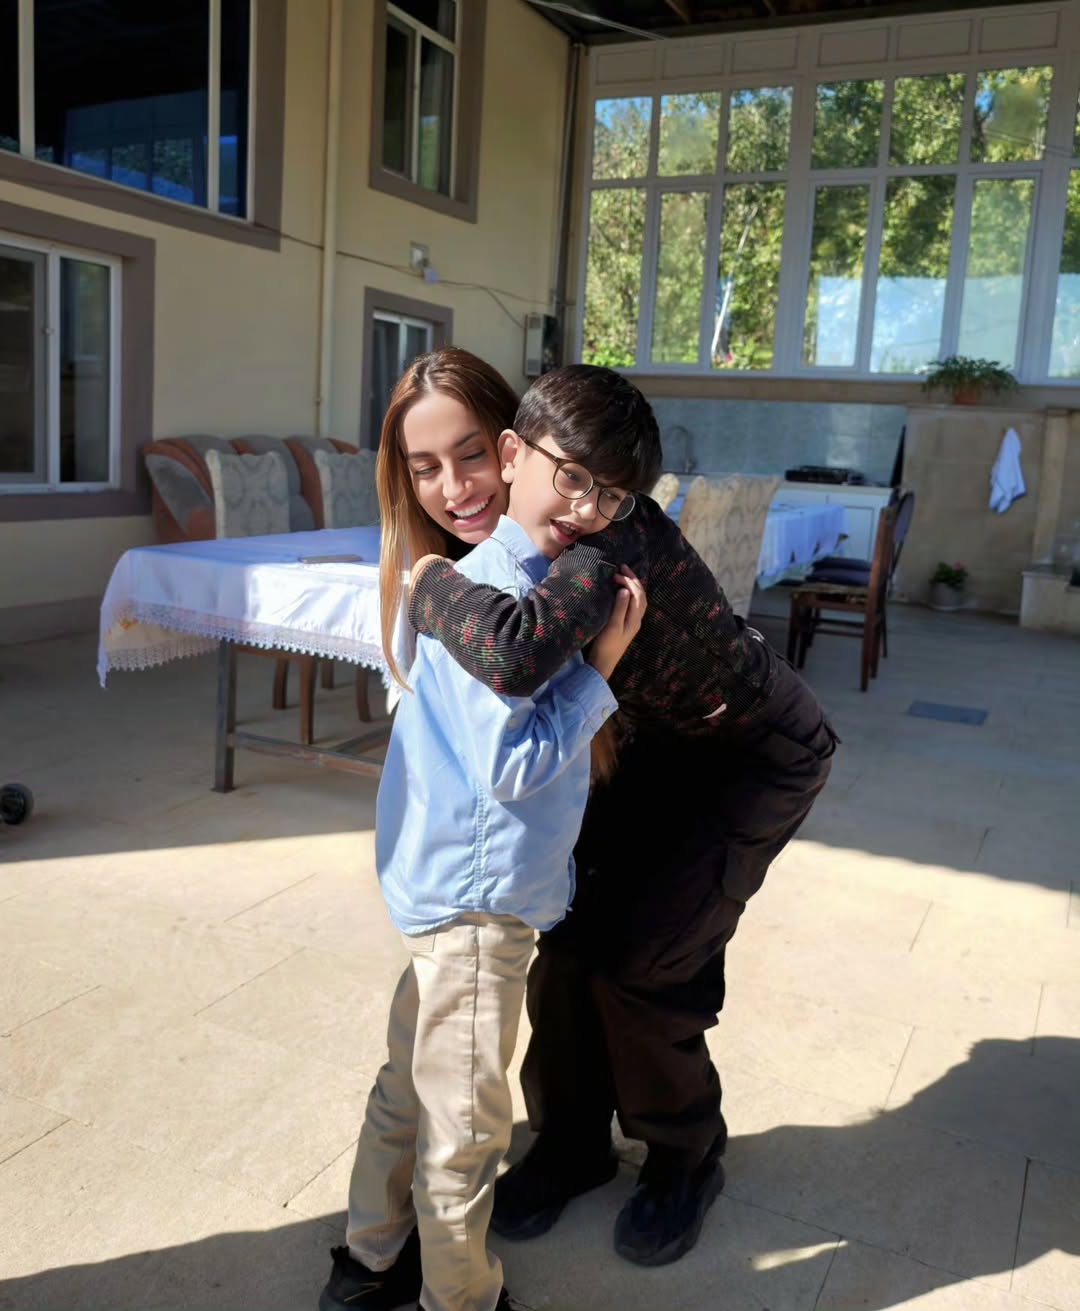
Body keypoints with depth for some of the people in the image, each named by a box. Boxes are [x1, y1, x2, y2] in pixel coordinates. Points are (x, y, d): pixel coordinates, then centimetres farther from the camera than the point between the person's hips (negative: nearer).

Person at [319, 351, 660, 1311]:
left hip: (449, 882, 10)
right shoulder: (493, 593, -23)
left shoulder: (533, 574, 5)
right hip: (478, 894, -10)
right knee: (465, 1122, 9)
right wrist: (603, 665, -20)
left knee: (413, 1080, 24)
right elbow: (508, 770, -24)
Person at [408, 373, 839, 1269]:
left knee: (639, 962, -8)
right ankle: (572, 1141, 24)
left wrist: (428, 583, -39)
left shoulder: (615, 541, -39)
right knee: (570, 933, 1)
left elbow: (516, 657, -56)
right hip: (655, 741, 7)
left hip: (756, 756, -7)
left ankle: (685, 1159, 21)